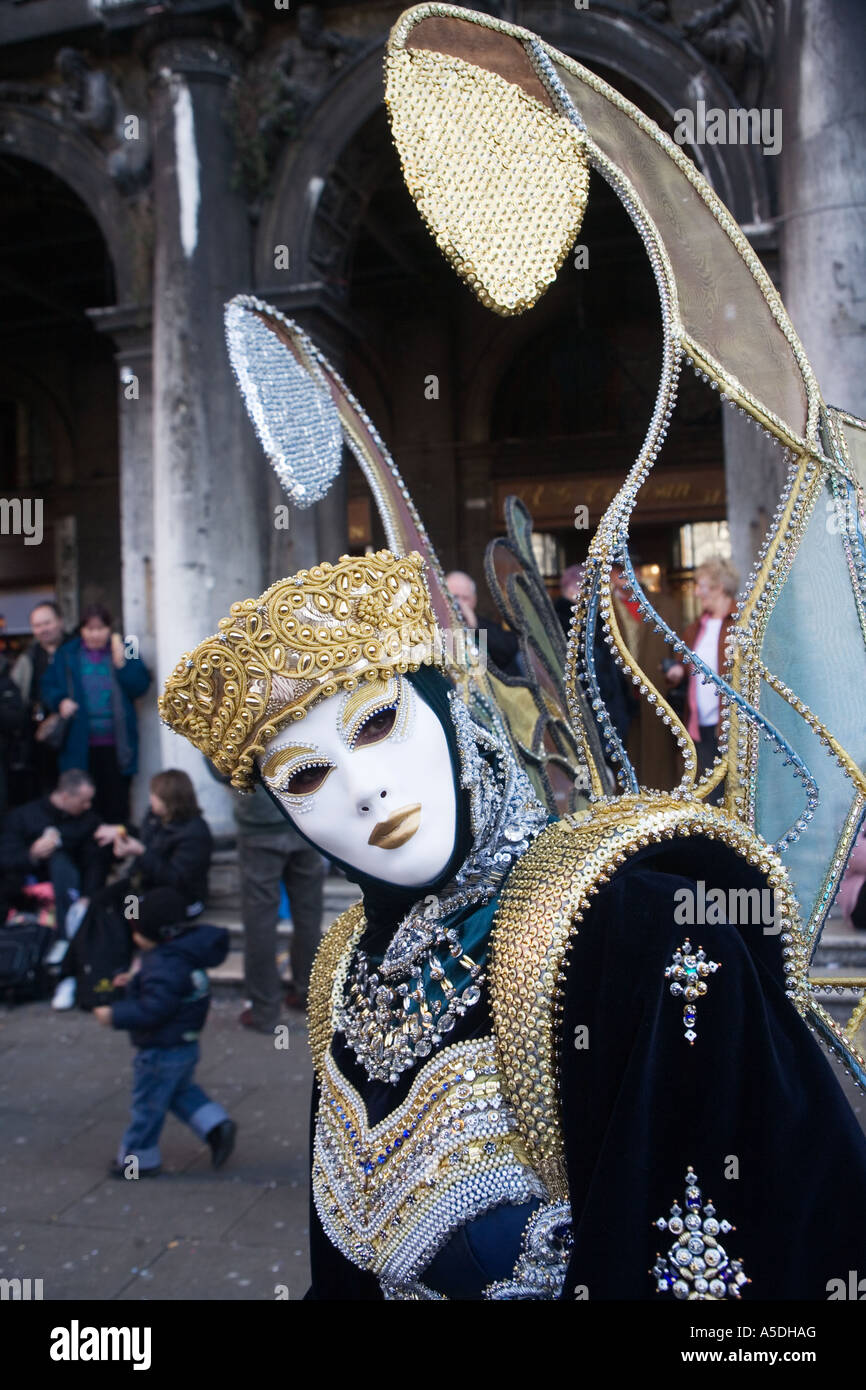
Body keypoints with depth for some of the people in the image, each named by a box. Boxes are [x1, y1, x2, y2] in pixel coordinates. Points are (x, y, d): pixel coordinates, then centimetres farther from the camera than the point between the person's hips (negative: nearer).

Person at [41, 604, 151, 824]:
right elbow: (49, 686, 8)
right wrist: (60, 701, -12)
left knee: (117, 801, 3)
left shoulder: (123, 649, 4)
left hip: (116, 745, 0)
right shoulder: (66, 654, 5)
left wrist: (122, 663, -16)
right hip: (80, 745, 0)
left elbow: (140, 686, -3)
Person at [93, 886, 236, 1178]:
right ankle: (217, 1126, 19)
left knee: (147, 1104, 9)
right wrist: (134, 979, 13)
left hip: (161, 1052, -10)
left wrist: (114, 1015, -23)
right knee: (181, 1091, 28)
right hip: (185, 1045, 10)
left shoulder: (164, 966, -30)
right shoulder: (182, 952, 2)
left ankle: (138, 1159, 26)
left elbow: (153, 1010, -32)